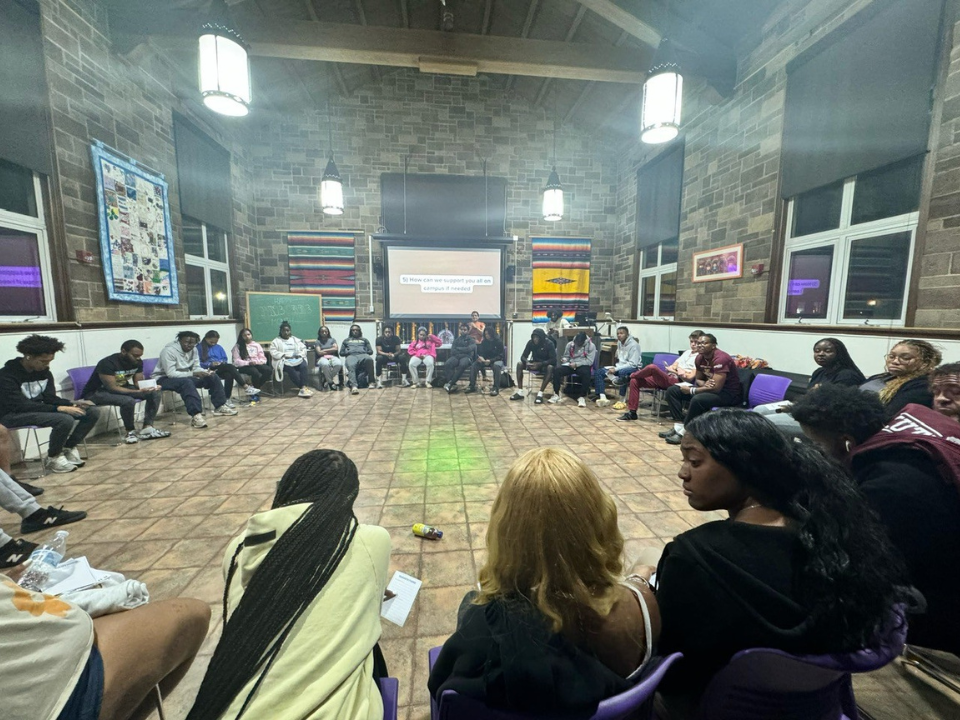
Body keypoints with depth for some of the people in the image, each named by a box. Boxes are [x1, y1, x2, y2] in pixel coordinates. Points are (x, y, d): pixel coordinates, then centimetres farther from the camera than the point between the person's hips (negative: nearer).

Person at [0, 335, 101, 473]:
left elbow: (50, 398, 3)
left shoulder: (44, 371, 3)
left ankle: (68, 448, 4)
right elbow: (20, 406, -25)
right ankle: (54, 458, -11)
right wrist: (59, 408, -34)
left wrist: (72, 403, -17)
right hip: (14, 415, -7)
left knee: (93, 412, -9)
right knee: (65, 419, -35)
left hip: (38, 409, 7)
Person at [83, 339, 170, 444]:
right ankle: (131, 432, -14)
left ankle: (147, 428, -12)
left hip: (122, 387, 7)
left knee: (154, 393, -12)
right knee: (128, 401, -35)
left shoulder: (138, 362, -9)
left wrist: (149, 387, -25)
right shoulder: (108, 363, -29)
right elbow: (112, 388, -31)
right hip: (96, 393, -7)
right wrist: (139, 392, -39)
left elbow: (138, 383, -3)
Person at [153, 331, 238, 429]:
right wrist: (193, 374, -36)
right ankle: (196, 415, -47)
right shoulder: (169, 350, -23)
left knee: (213, 377, -8)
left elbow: (196, 367, 2)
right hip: (165, 378, -7)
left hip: (186, 377, 8)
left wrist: (206, 372, -20)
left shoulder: (193, 349, -2)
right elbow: (171, 374, -29)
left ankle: (220, 407, -3)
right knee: (187, 382, -39)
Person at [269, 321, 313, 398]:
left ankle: (303, 388, -42)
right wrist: (284, 355, -15)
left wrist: (299, 355, -6)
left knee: (303, 366, -33)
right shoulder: (276, 341, 12)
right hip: (284, 361, -2)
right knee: (291, 369, -37)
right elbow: (273, 353, -2)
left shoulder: (296, 339, 22)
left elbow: (304, 349, 14)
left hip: (297, 360, 3)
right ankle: (303, 388, -33)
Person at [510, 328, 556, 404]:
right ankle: (520, 392, -22)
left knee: (550, 368, -38)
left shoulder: (549, 343, -19)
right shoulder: (530, 342, -9)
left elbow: (554, 360, -24)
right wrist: (527, 363, -32)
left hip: (545, 364, -4)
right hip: (534, 363, 4)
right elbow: (523, 356, -8)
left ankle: (540, 394, -39)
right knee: (519, 364, -19)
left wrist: (540, 364, -37)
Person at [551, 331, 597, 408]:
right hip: (570, 365, 3)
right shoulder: (570, 344, 5)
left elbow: (589, 361, -11)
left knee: (586, 374, -39)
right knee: (557, 371, -23)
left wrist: (576, 364, -20)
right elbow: (566, 356, 17)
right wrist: (565, 360, -8)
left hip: (583, 366, -3)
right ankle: (556, 394, -14)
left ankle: (582, 397, -26)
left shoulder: (591, 346, -6)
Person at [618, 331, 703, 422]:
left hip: (676, 382, -8)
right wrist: (677, 370, -4)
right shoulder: (687, 352, 25)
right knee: (635, 381, -7)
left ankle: (631, 375, 1)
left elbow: (690, 377, -9)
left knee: (652, 367, -33)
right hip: (667, 378, 8)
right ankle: (632, 412, -5)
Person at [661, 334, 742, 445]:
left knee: (698, 399, -38)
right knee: (672, 390, 0)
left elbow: (716, 388, -30)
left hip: (728, 393, -9)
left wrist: (690, 390, -20)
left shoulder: (720, 358, -25)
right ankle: (678, 426, -10)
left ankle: (684, 432, -19)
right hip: (709, 388, 9)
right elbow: (698, 379, 13)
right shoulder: (700, 358, -1)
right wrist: (705, 384, -13)